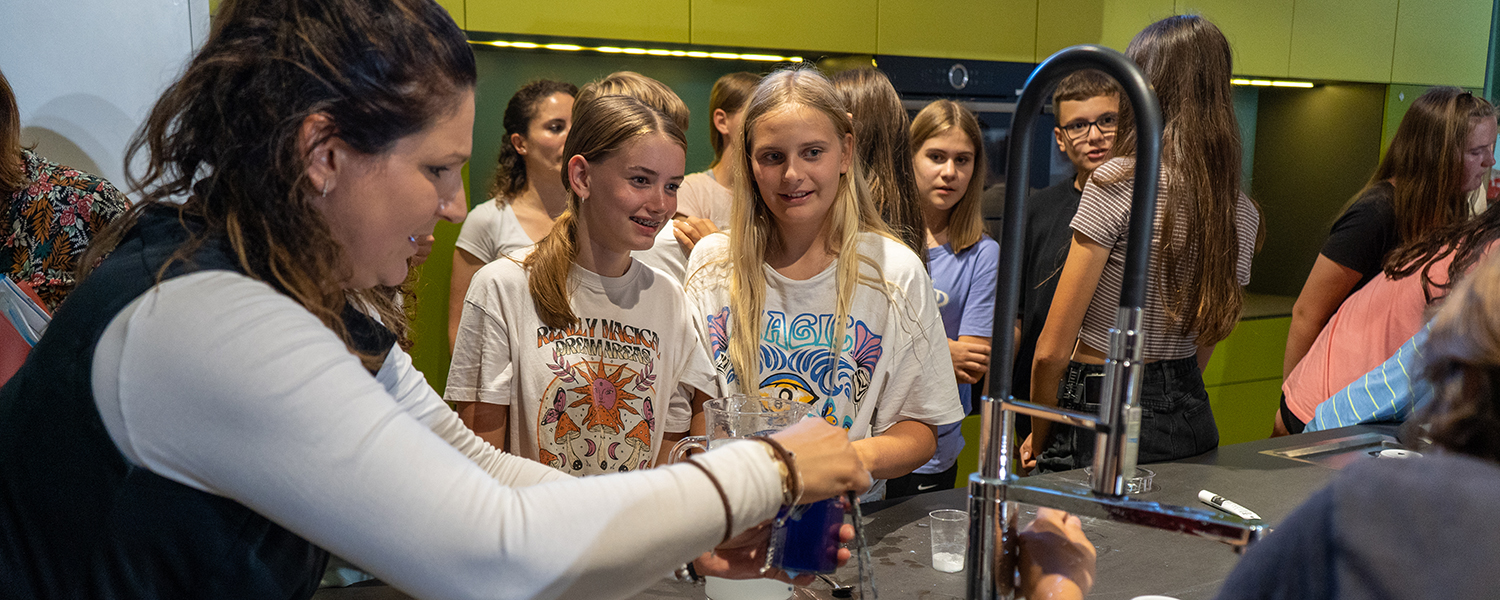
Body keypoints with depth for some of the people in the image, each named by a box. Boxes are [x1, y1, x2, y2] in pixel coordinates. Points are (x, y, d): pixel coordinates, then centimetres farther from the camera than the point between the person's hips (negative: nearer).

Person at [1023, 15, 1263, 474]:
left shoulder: (1119, 182, -16)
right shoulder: (1243, 213, 3)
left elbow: (1052, 350, -14)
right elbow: (1204, 343, 12)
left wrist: (1038, 438, -2)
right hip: (1191, 421, 7)